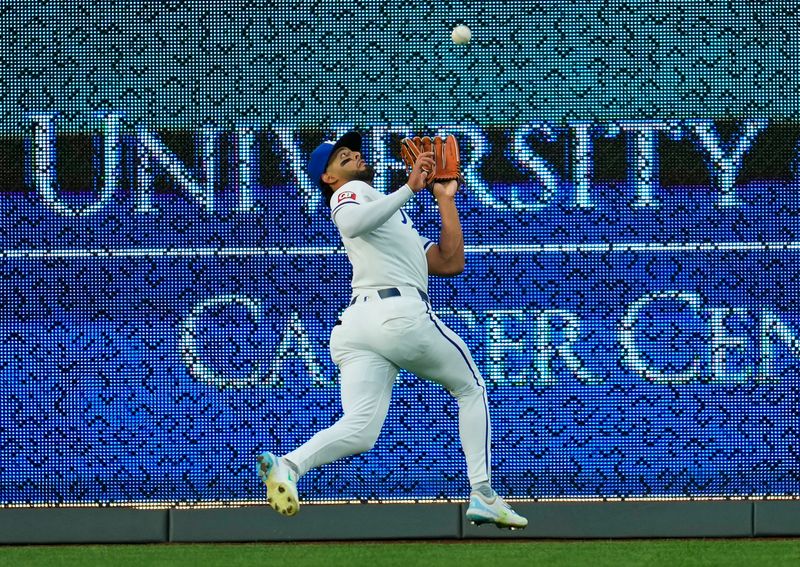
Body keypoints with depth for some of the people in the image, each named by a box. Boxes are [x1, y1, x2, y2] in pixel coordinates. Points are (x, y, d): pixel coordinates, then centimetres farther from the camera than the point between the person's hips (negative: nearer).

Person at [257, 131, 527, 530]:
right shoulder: (350, 194, 11)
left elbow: (450, 263, 28)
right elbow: (351, 224, -15)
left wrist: (445, 197, 31)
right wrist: (409, 188, -15)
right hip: (401, 313, -8)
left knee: (359, 430, -12)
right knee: (470, 388, 13)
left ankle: (288, 465, -39)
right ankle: (483, 494, 5)